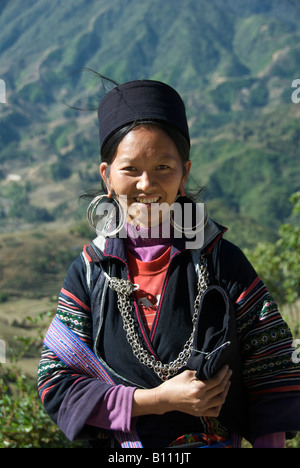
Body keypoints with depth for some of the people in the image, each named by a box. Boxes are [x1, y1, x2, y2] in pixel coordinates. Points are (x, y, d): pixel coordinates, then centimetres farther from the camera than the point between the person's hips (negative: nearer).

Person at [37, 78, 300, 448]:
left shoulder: (223, 262, -9)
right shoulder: (90, 271, -7)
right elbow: (56, 384, -11)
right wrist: (158, 401, -19)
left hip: (218, 441, -1)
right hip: (117, 444, 1)